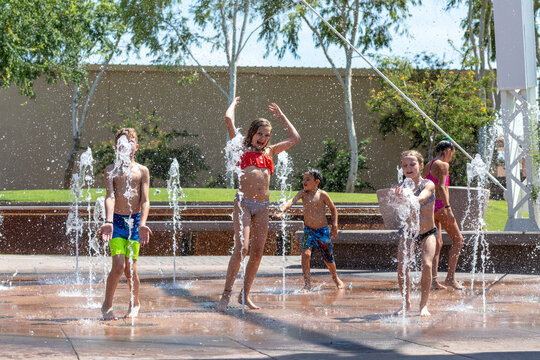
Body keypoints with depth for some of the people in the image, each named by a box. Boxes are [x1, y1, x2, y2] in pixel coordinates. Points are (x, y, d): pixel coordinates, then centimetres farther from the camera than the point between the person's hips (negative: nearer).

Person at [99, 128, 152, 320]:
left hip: (135, 221, 1)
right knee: (118, 265, -13)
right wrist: (108, 221, -24)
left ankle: (135, 303, 24)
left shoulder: (142, 171, 6)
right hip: (117, 220, -1)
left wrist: (142, 224, -17)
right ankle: (107, 305, 5)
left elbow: (145, 201, -1)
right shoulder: (111, 170, 4)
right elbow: (110, 197, -9)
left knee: (130, 269, 0)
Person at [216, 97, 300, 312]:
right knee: (241, 248, -16)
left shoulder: (270, 151, 20)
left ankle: (245, 295, 13)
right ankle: (226, 295, -11)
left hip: (263, 206, 5)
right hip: (243, 203, -5)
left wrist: (281, 116, 34)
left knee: (257, 252, 3)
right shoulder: (242, 149, 8)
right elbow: (228, 119, 2)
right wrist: (234, 103, 20)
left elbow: (295, 138, 30)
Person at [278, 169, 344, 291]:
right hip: (308, 230, 2)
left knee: (328, 259, 11)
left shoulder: (322, 194, -9)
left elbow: (333, 209, 2)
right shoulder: (303, 193, -3)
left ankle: (336, 278, 39)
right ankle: (307, 284, -13)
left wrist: (334, 226, -2)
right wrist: (282, 211, -38)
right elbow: (292, 201, -20)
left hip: (323, 230, -2)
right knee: (305, 254, -19)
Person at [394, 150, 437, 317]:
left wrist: (407, 199, -60)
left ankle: (423, 304, -3)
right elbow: (397, 203, -31)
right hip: (408, 233, 2)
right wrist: (398, 198, -57)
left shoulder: (428, 185, -14)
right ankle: (406, 303, 6)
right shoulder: (401, 187, -9)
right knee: (401, 267, -13)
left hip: (427, 233, -2)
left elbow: (421, 198, -36)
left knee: (427, 265, -18)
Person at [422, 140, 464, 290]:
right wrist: (448, 208, -24)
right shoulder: (443, 165, -10)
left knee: (437, 243, 9)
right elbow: (441, 187, -20)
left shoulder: (428, 166, 15)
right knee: (458, 239, 2)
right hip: (440, 205, -8)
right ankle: (450, 277, -1)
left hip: (430, 206, 8)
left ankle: (434, 280, 3)